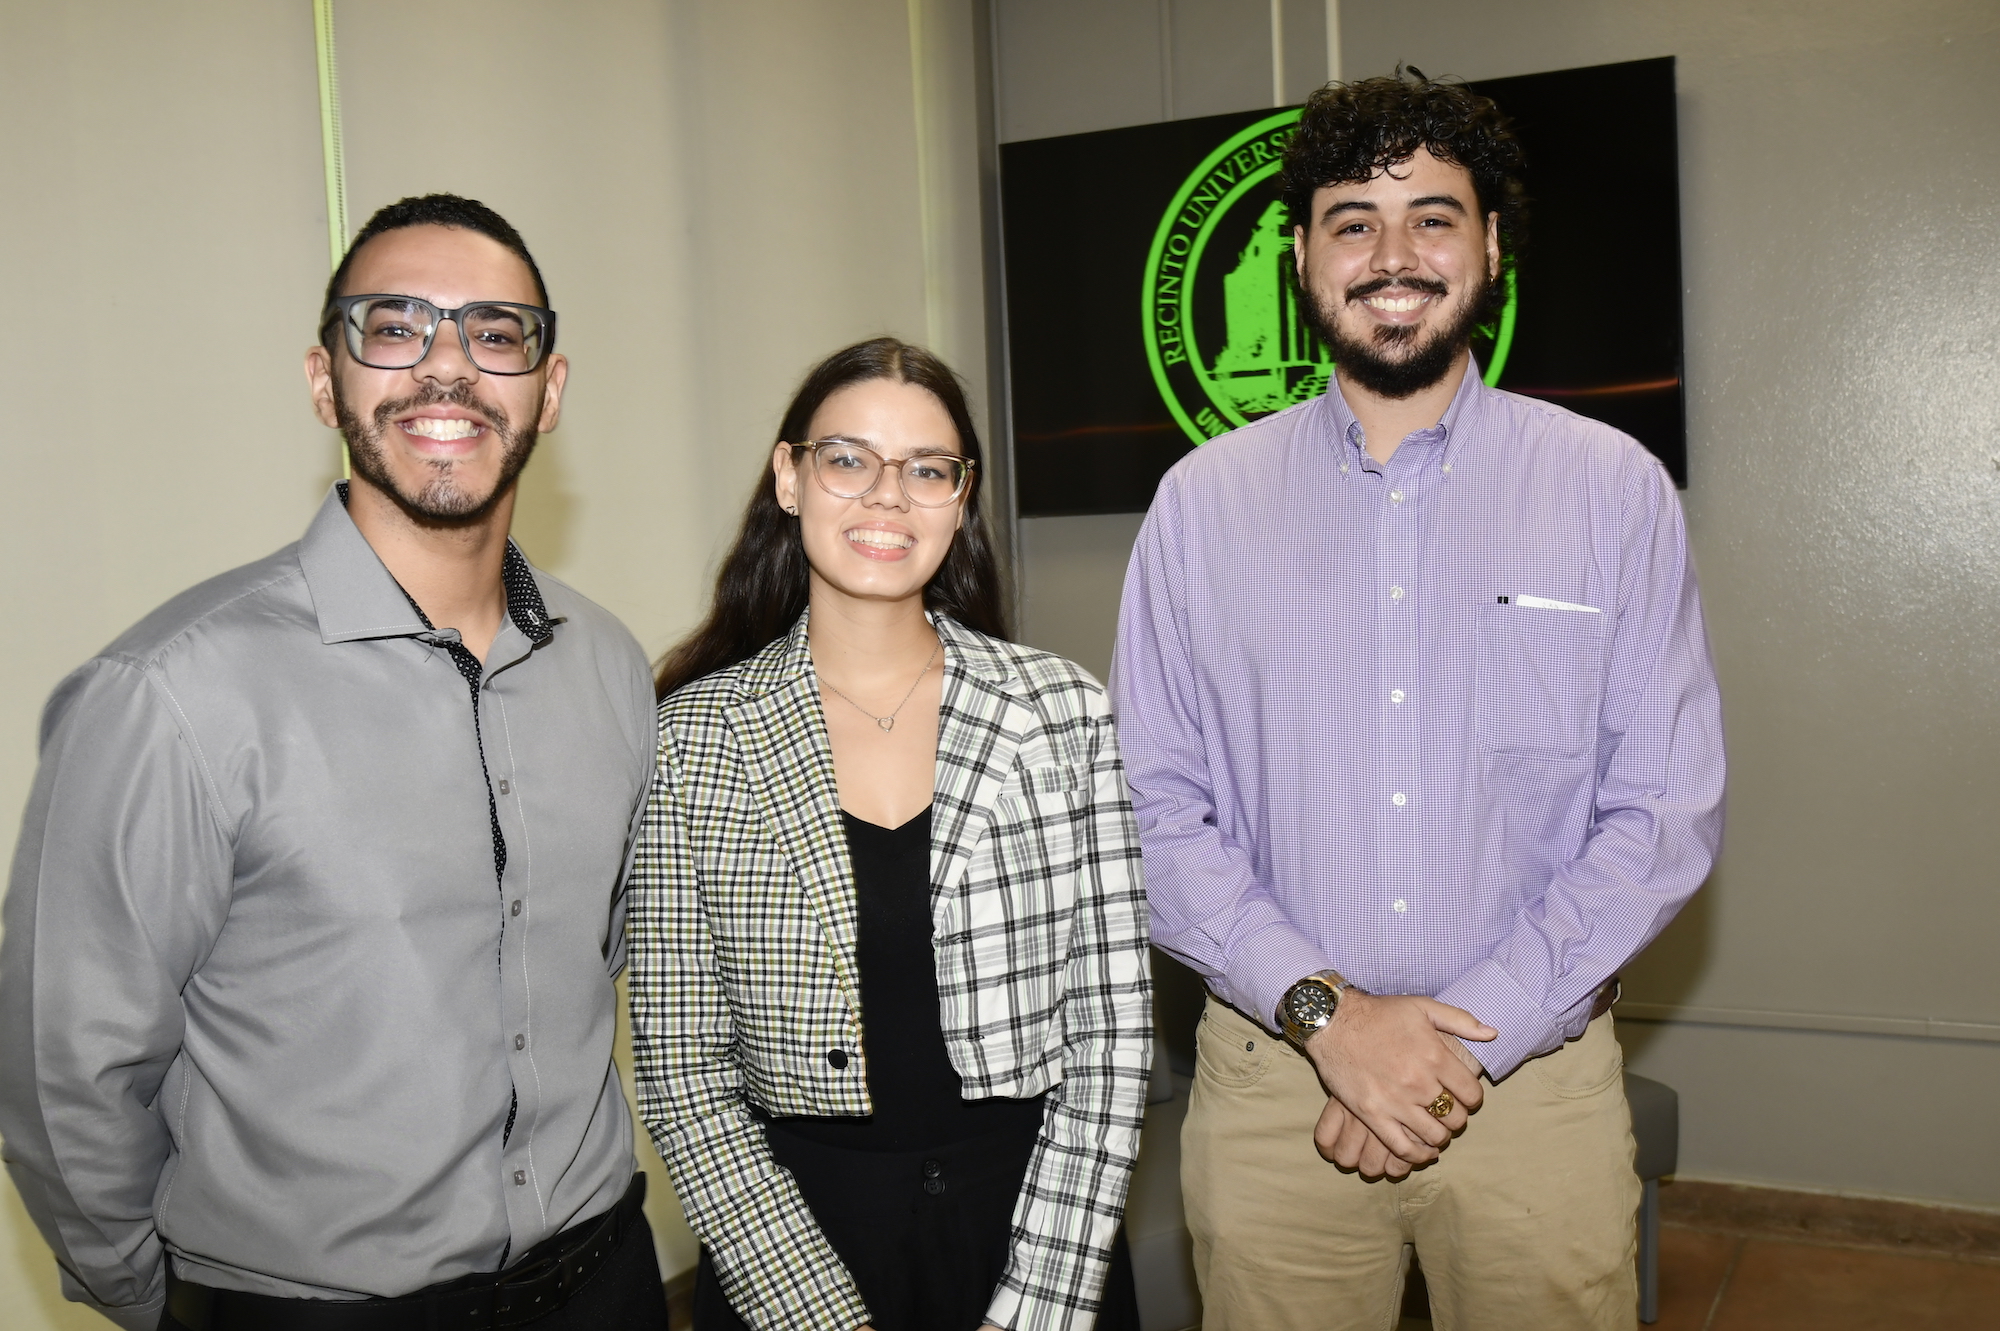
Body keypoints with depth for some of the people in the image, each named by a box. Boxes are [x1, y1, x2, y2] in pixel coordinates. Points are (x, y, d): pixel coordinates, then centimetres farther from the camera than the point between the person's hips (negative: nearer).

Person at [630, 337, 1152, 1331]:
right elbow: (686, 1073, -6)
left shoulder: (1063, 712, -6)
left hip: (1032, 1218, 1)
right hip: (791, 1227, 0)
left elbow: (1112, 1028, -5)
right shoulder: (691, 741, -7)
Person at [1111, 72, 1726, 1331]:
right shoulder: (1203, 501, 1)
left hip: (1538, 1076, 0)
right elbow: (1154, 808, -2)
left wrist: (1470, 1039, -11)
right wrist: (1325, 1011, -13)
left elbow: (1667, 811, -4)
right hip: (1271, 1077, 1)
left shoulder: (1614, 489, -1)